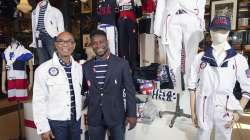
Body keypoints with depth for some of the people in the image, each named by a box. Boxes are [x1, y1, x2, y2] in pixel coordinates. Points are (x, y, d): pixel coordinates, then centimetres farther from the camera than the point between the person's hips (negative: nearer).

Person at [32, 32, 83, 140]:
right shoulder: (43, 69, -13)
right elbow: (38, 100, -10)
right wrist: (43, 128, -10)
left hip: (76, 120, 4)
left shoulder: (78, 67, 0)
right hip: (55, 122, -4)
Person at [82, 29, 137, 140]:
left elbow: (130, 90, -6)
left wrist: (132, 114, -7)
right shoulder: (86, 66, 1)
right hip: (94, 117, 3)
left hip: (116, 115, -2)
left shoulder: (121, 63, -7)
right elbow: (83, 89, 12)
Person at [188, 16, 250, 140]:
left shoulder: (238, 59, -2)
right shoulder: (200, 57, -2)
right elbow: (192, 86, 1)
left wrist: (237, 112, -5)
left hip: (226, 111, 0)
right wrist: (193, 111, 0)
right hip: (203, 109, 0)